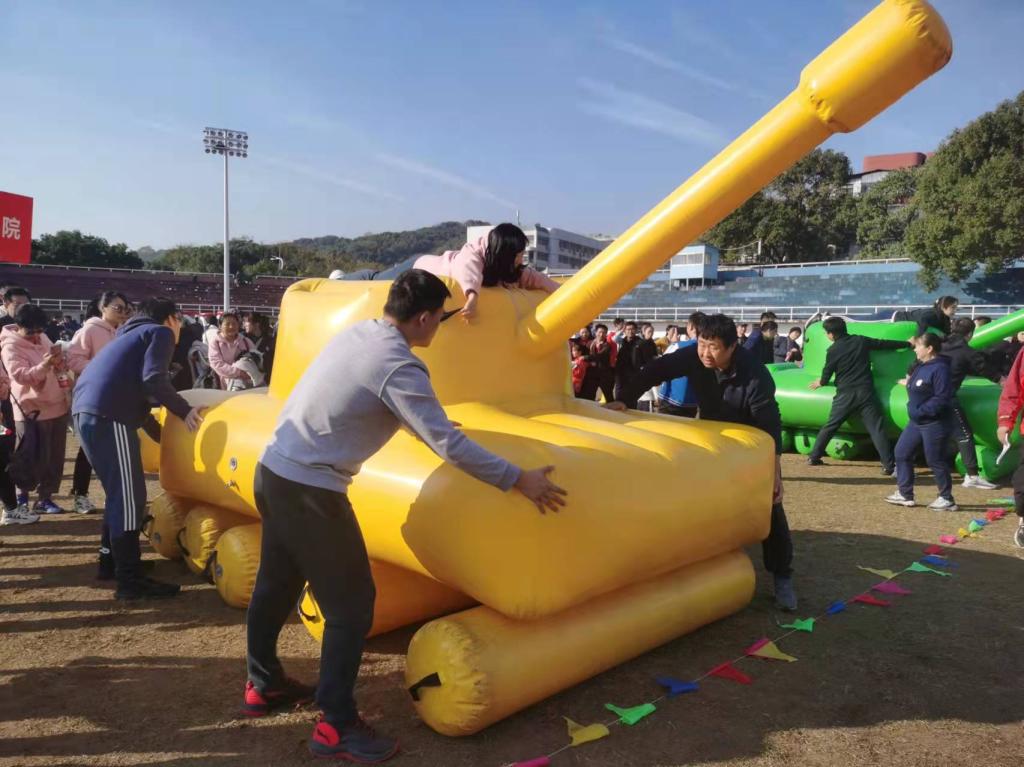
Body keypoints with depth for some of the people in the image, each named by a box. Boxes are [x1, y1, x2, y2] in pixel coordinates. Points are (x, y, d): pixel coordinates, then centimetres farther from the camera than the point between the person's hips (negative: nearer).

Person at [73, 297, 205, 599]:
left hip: (86, 411, 10)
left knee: (119, 492, 22)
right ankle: (130, 580, -5)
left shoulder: (134, 334, 32)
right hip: (108, 415, -10)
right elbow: (152, 380, -14)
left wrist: (158, 432, 39)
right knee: (129, 496, -7)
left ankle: (112, 560, 31)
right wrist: (185, 411, -8)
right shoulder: (161, 333, 4)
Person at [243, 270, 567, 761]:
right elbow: (449, 445, -21)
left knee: (277, 584, 23)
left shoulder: (357, 332, 5)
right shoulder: (398, 367, -20)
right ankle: (336, 727, 13)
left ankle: (263, 685, 42)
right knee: (351, 603, 2)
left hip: (272, 469, 9)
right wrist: (518, 479, -13)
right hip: (309, 489, -9)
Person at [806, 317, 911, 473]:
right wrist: (907, 343, 31)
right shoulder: (861, 341, 5)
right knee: (877, 429, -3)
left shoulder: (833, 350, -2)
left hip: (845, 394, -1)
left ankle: (814, 457, 16)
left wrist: (821, 383, 30)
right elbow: (885, 344, 16)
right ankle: (889, 465, -8)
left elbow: (827, 373, 7)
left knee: (830, 426, 11)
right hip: (865, 392, 1)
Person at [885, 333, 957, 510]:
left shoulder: (940, 369, -18)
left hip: (935, 424, -10)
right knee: (901, 452, 12)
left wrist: (921, 411, -23)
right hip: (917, 422, 10)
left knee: (935, 460, 0)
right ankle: (905, 494, 21)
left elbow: (942, 398, -24)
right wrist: (909, 382, 7)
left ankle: (947, 499, 15)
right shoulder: (920, 366, 10)